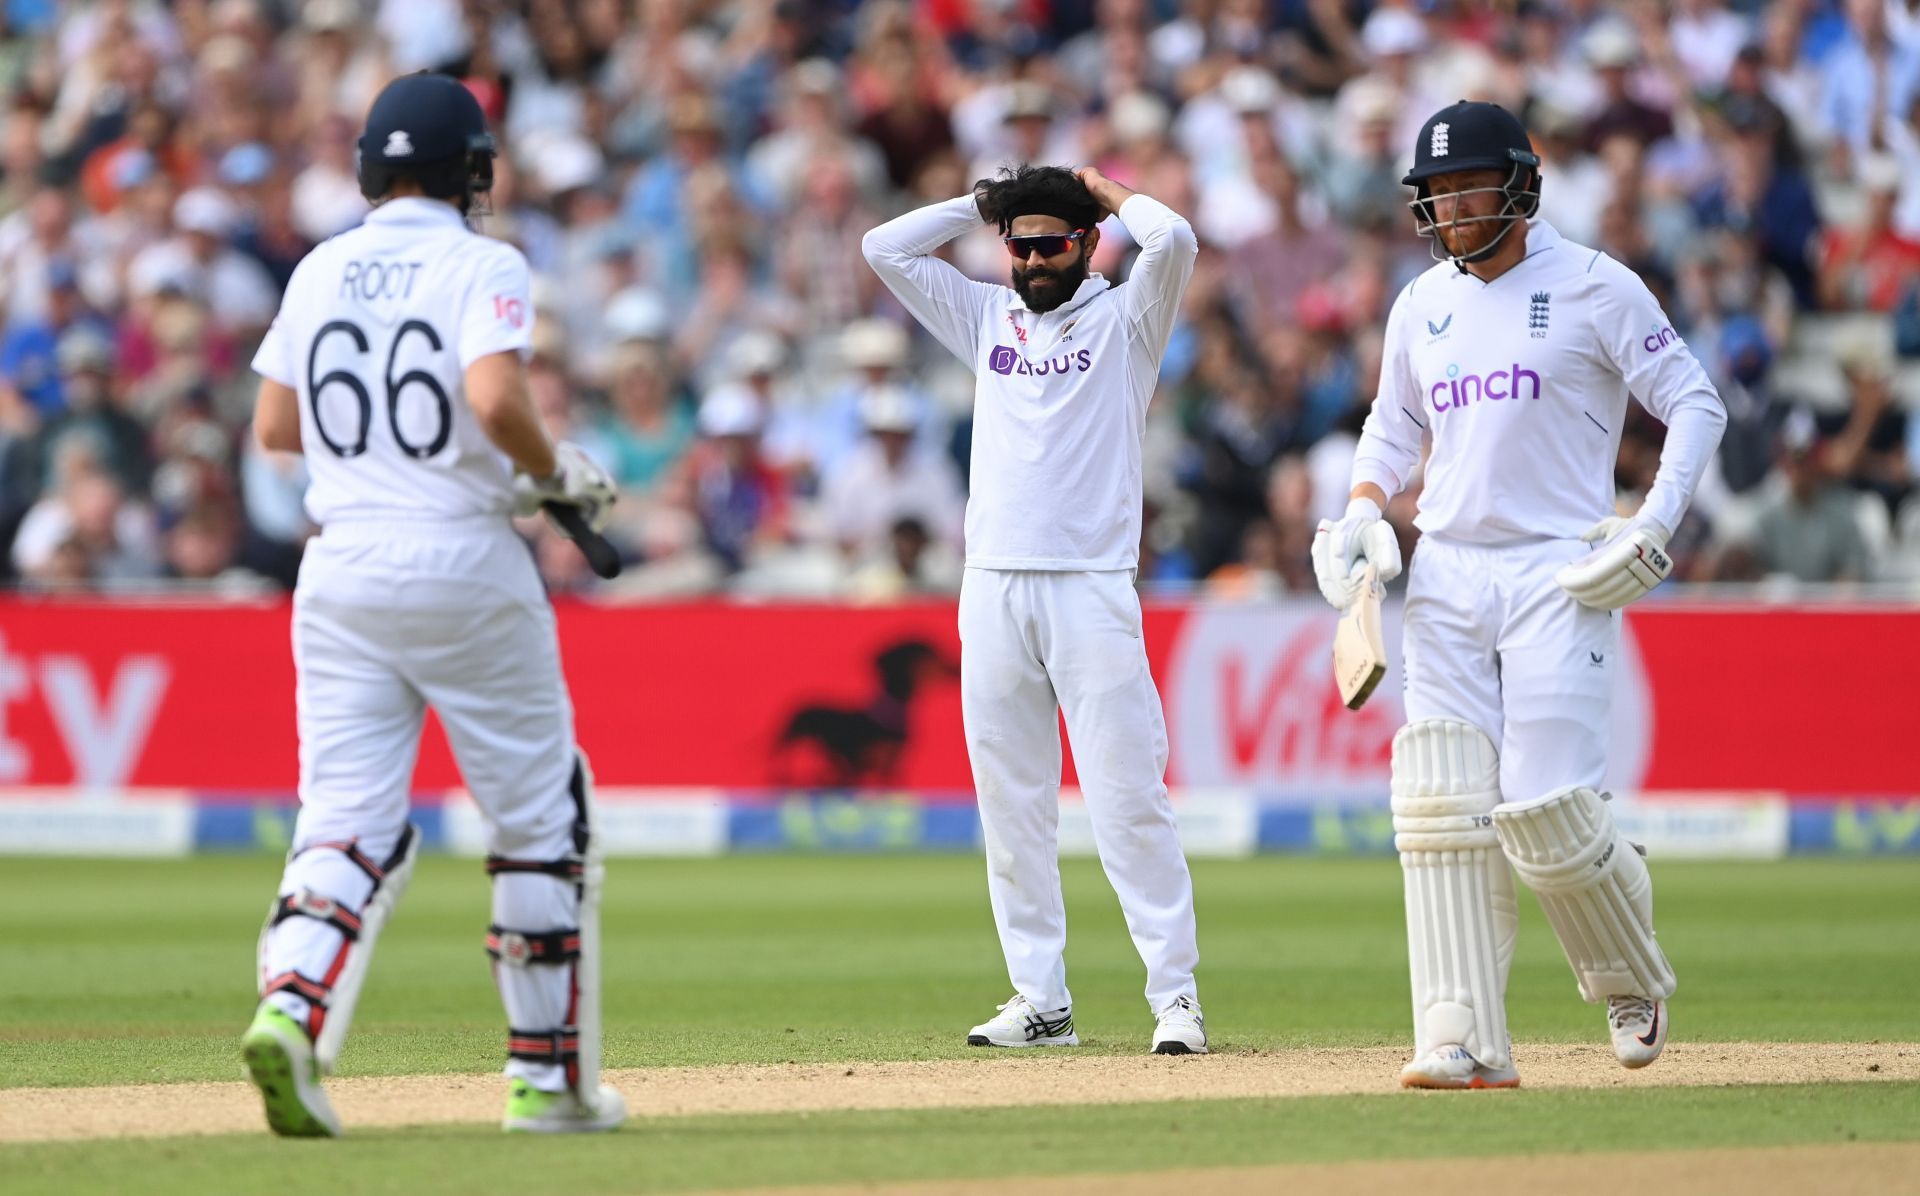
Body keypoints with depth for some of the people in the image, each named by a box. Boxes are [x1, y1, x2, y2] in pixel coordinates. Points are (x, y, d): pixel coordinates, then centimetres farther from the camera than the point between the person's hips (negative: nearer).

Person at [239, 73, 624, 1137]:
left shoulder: (319, 272, 10)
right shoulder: (484, 267, -7)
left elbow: (273, 427, 13)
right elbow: (496, 400, -23)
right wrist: (559, 473, -5)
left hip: (340, 573, 4)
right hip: (465, 567, -4)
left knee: (347, 815, 2)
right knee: (540, 815, 9)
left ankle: (288, 1011, -25)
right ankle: (547, 1076, 11)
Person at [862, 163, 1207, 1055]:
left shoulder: (1124, 319, 5)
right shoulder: (987, 319, 18)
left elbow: (1173, 241, -14)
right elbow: (884, 248, 14)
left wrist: (1107, 193, 4)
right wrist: (987, 203, 14)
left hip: (1091, 587, -5)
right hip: (993, 582, 5)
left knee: (1126, 797, -9)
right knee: (1010, 805, 3)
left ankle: (1175, 995, -8)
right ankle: (1040, 1001, 7)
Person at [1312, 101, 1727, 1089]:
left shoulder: (1593, 288, -3)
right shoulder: (1421, 305, 14)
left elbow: (1694, 402, -2)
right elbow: (1394, 423, 28)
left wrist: (1658, 520, -16)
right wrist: (1364, 504, 7)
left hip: (1559, 574, -5)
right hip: (1446, 579, 5)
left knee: (1546, 812, -12)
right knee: (1443, 811, -6)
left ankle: (1633, 980, 17)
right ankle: (1465, 1043, -6)